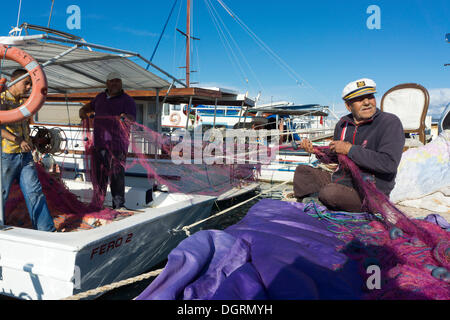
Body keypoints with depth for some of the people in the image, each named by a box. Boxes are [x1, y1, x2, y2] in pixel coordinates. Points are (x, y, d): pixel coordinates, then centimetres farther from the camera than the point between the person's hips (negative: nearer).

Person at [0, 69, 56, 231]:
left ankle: (47, 230, 5)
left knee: (35, 192, 3)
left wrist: (29, 142, 12)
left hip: (25, 156, 6)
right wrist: (18, 140, -25)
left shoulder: (24, 103, 16)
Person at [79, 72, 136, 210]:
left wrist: (125, 118, -36)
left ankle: (119, 203, 3)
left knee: (117, 173, -6)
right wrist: (83, 110, 17)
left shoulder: (127, 100, 0)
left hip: (117, 143, -5)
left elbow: (132, 118, -14)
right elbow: (91, 105, 38)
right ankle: (98, 202, 21)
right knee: (99, 173, 9)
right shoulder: (101, 97, 18)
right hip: (99, 142, 5)